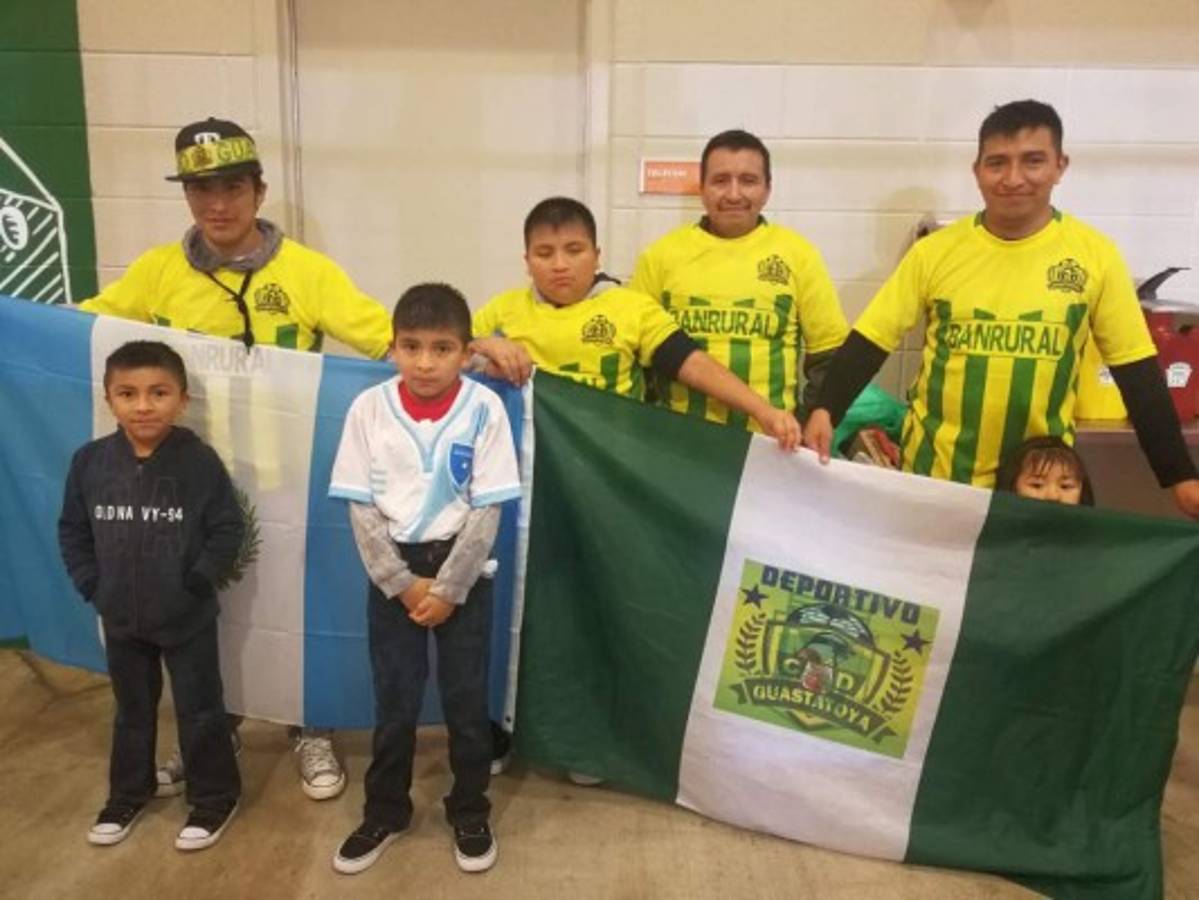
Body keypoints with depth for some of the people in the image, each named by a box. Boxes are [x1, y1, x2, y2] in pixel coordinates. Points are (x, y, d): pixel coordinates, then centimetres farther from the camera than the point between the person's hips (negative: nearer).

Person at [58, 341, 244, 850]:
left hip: (188, 618, -3)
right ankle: (128, 793, 43)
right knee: (132, 711, 23)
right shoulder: (90, 461, -8)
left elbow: (228, 530, -11)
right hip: (120, 617, 4)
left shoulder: (200, 461, -18)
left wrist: (199, 582, -16)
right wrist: (91, 586, -3)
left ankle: (214, 797, 29)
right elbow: (72, 531, 4)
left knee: (199, 712, 10)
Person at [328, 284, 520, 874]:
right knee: (393, 699, 12)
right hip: (391, 573, 1)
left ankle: (470, 813, 29)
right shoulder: (369, 408, -7)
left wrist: (446, 589, -12)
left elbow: (487, 510, -10)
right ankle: (385, 811, 32)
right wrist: (403, 583, -10)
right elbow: (361, 508, -5)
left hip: (464, 570, -1)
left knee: (466, 698, 9)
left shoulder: (484, 409, -11)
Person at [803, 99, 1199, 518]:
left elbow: (1137, 370, 0)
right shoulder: (935, 251, -5)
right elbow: (870, 341, -4)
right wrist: (825, 411, -19)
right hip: (935, 472, 0)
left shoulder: (1095, 255, -4)